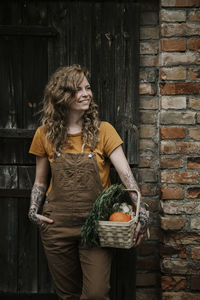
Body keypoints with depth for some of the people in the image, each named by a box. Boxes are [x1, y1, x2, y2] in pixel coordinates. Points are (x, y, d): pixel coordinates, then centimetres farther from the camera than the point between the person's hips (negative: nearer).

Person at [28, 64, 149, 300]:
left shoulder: (103, 131, -2)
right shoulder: (45, 134, 4)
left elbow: (125, 173, -11)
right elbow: (40, 182, 14)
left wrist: (142, 212, -22)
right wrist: (33, 210, -2)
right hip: (56, 227, 2)